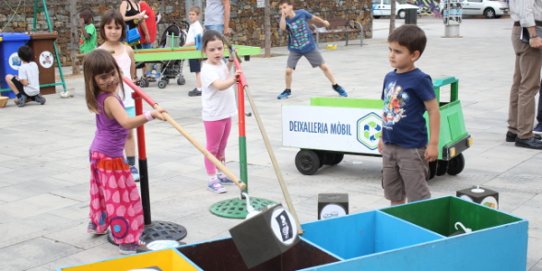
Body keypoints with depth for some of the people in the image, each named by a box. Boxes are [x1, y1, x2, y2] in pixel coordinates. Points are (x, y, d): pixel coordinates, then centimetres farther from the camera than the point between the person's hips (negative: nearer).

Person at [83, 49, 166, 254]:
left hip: (99, 151, 10)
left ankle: (97, 224, 47)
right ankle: (127, 241, -2)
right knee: (122, 197, -5)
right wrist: (150, 115, -56)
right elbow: (127, 122, -46)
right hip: (111, 155, -10)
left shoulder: (101, 96, 0)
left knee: (103, 191, 28)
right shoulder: (110, 100, -29)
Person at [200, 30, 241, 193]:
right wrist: (233, 79, -54)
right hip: (213, 115, -8)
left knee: (221, 148, 19)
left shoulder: (221, 63, 6)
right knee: (212, 148, 2)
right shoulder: (207, 69, -20)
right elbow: (219, 85, -38)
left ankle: (221, 175, 31)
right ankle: (212, 180, 8)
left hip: (226, 113, 8)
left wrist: (229, 65, 16)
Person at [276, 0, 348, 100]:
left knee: (324, 66, 3)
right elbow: (282, 28, -36)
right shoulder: (284, 20, -12)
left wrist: (323, 22, 20)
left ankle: (335, 86, 20)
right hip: (295, 49, 0)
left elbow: (313, 18, 8)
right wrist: (283, 16, -35)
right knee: (288, 70, -12)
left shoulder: (302, 13, -12)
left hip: (309, 47, 0)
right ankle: (287, 91, 12)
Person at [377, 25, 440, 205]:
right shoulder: (389, 77, 5)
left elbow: (434, 111, -13)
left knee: (417, 196, 2)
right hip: (389, 146, 7)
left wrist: (433, 144, -14)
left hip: (412, 148, -7)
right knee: (393, 193, 19)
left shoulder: (420, 80, -15)